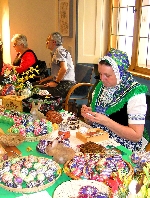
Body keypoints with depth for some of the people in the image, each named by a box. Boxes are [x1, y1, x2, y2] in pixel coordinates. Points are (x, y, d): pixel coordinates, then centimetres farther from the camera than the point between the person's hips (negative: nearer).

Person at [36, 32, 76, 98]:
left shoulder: (59, 51, -9)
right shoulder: (55, 52, 22)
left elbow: (64, 68, -23)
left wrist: (56, 82, -17)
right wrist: (46, 79, 19)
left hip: (66, 84, -10)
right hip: (62, 83, 10)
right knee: (37, 84, 7)